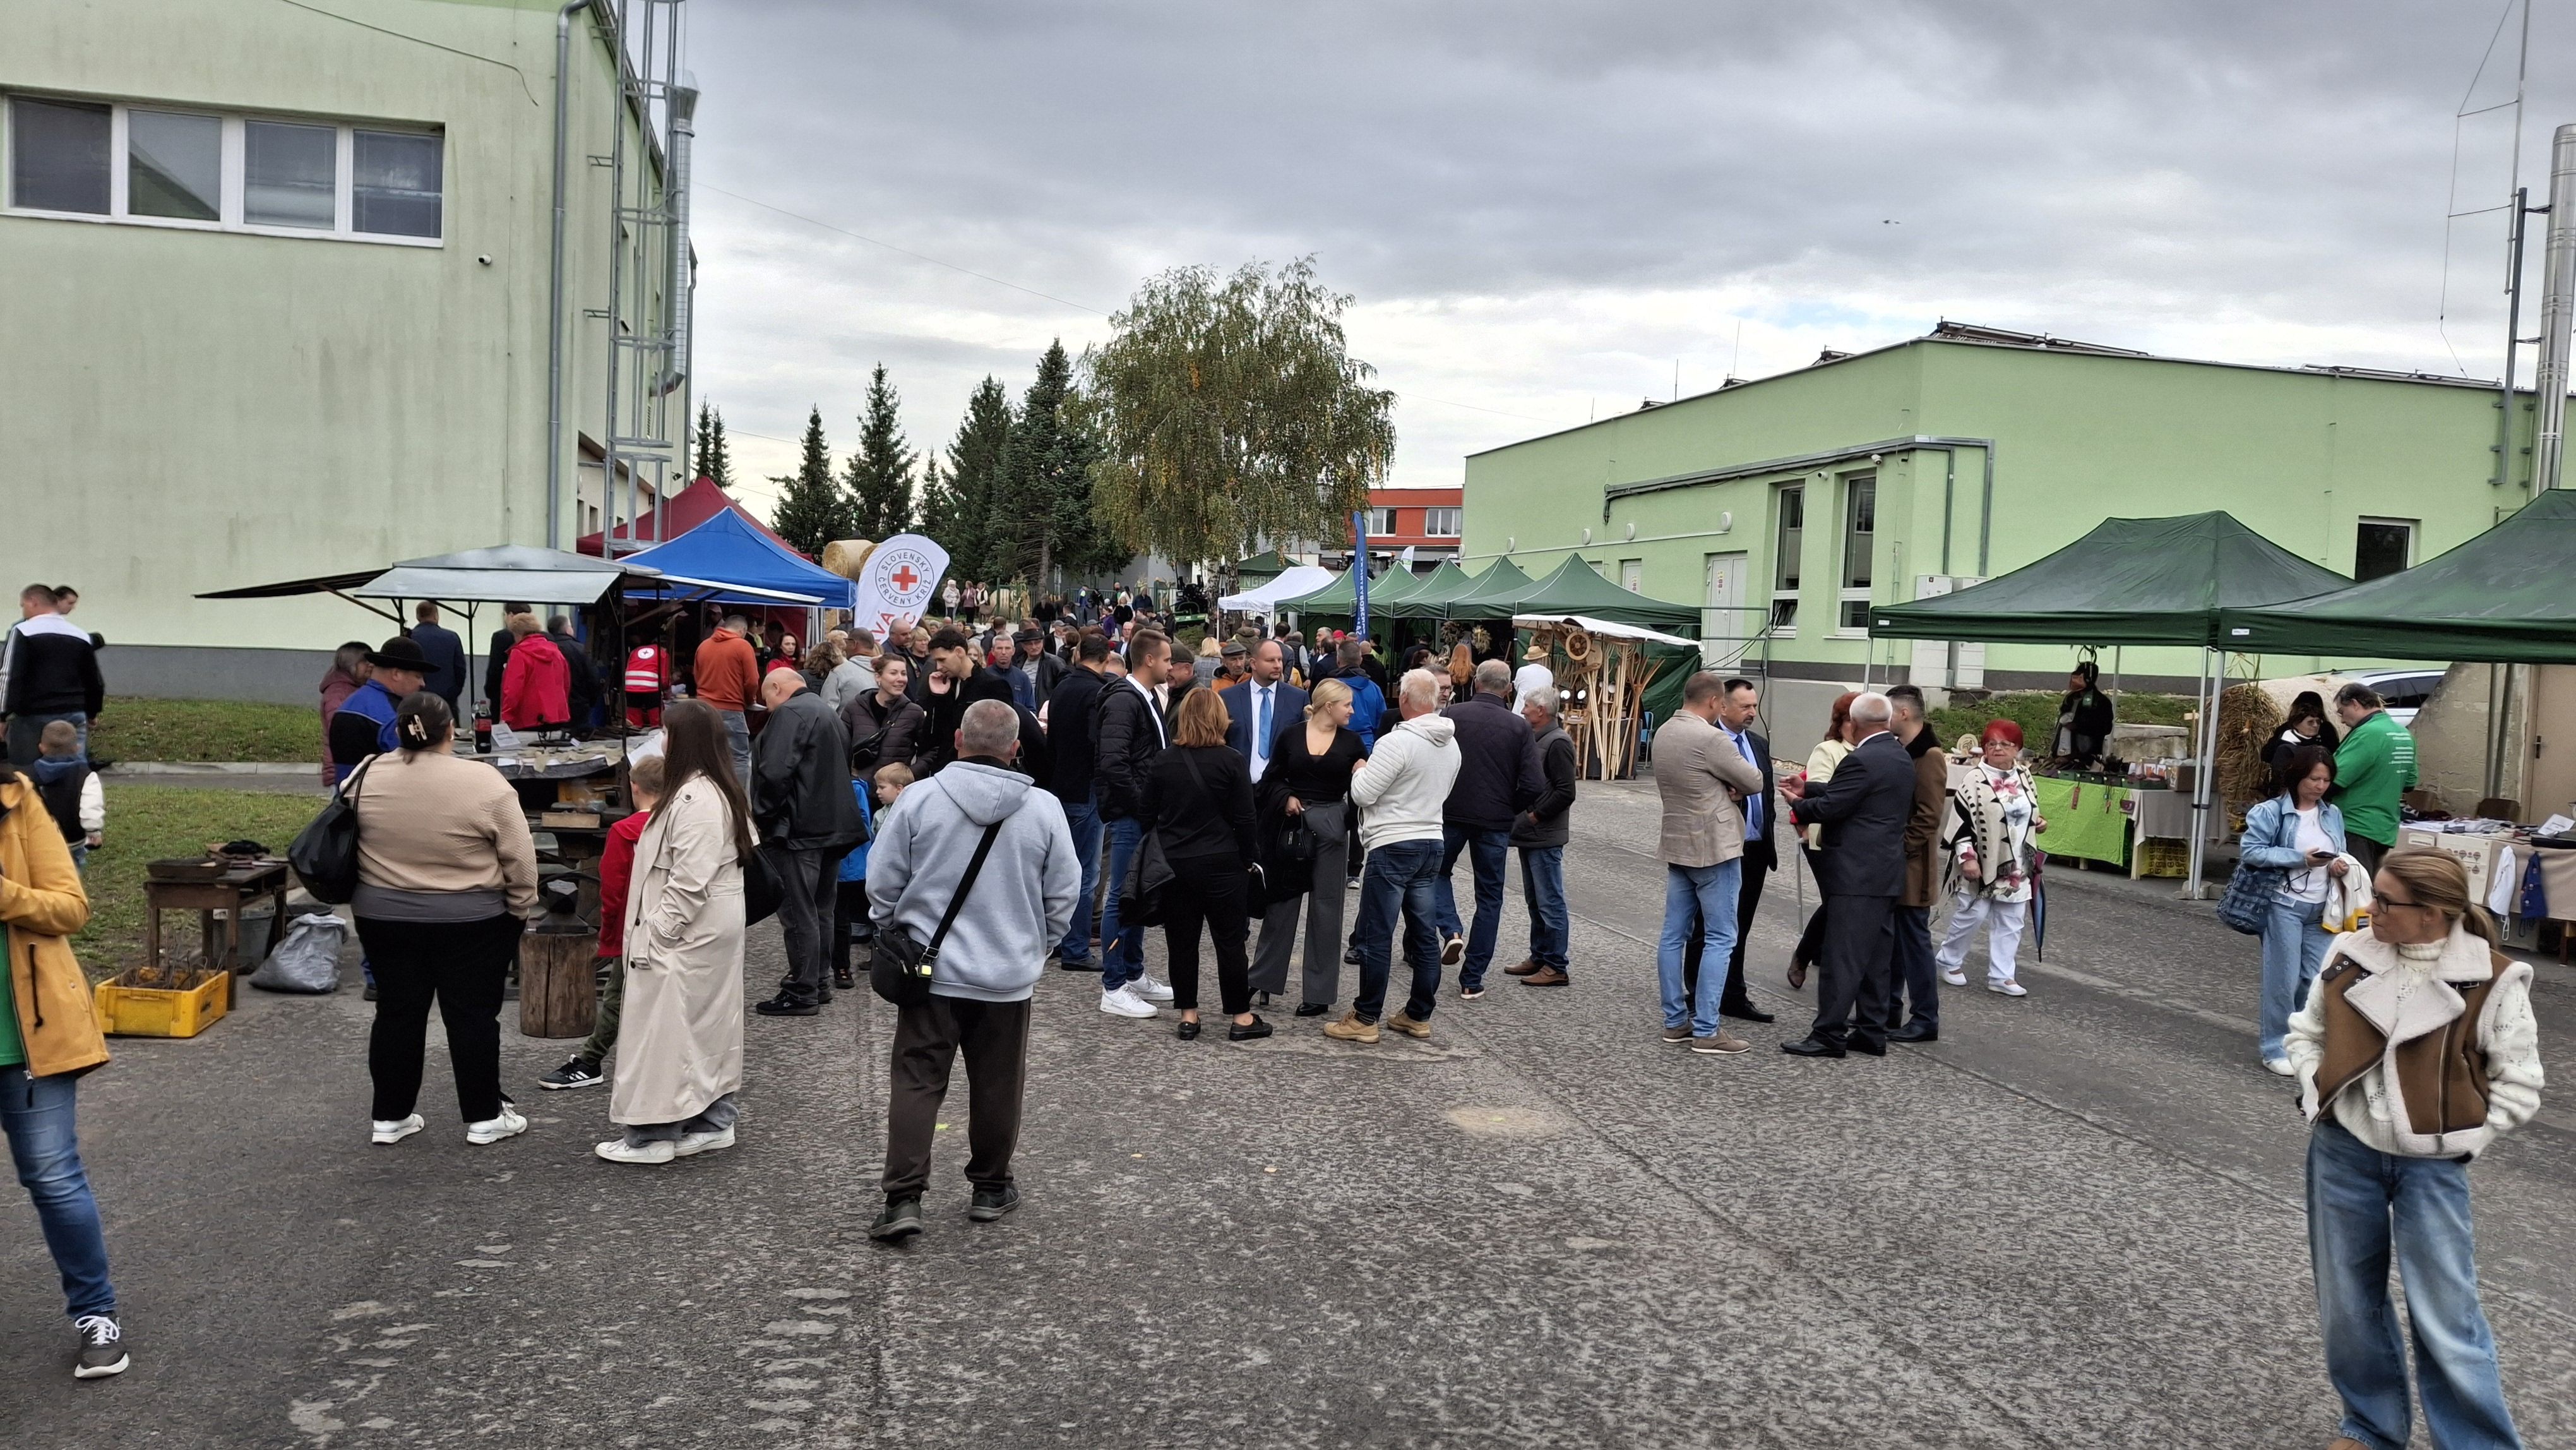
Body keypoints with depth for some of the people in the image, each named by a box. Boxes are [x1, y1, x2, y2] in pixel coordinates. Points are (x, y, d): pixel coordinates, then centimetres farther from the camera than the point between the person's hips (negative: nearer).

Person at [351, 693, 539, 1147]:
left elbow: (349, 850, 10)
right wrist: (520, 908, 2)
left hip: (383, 918, 3)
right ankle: (484, 1117, 11)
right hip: (470, 922, -3)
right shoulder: (484, 782, -14)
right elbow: (519, 858, -10)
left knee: (397, 1013, 12)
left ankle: (391, 1116, 19)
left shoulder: (368, 777, -3)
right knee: (473, 1015, 5)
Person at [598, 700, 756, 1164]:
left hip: (685, 937, -10)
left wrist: (656, 934, -18)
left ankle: (652, 1134, 6)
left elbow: (689, 881, -25)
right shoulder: (720, 791, 11)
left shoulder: (694, 798, -21)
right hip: (714, 931, 10)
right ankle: (712, 1122, 22)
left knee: (663, 1030, -2)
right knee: (707, 1027, 15)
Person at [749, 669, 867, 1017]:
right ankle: (818, 981, 26)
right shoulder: (829, 715, 21)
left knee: (798, 912, -4)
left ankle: (801, 993, 1)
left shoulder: (790, 713, -11)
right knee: (819, 910, 17)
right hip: (834, 827, 10)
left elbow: (774, 772, -23)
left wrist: (761, 812, -8)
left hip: (799, 830, -10)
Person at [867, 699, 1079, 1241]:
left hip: (931, 969, -1)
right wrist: (1039, 948, 18)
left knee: (916, 1081, 6)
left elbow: (882, 882, -2)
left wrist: (896, 934, 16)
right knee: (997, 1086, 14)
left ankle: (903, 1198, 1)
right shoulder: (1044, 810, -6)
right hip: (1008, 973, 1)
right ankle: (990, 1187, 27)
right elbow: (1063, 894, 2)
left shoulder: (920, 798, -9)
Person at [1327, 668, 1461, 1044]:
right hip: (1432, 842, 8)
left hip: (1393, 846, -8)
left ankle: (1365, 1019, 4)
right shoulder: (1451, 745, 7)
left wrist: (1361, 770, 3)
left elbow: (1363, 794, -16)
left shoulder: (1397, 742, -19)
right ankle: (1419, 1016, 19)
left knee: (1376, 936, -1)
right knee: (1425, 935, 11)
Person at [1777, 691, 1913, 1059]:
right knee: (1874, 956, 13)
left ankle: (1829, 1034, -2)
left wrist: (1798, 805, 2)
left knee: (1843, 955, -6)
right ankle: (1872, 1032, 19)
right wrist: (1807, 790, 16)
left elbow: (1830, 807, -16)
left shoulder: (1863, 760, -18)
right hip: (1887, 871, 10)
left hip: (1856, 873, -10)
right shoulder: (1901, 757, 12)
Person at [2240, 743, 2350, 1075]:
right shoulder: (2270, 812, -7)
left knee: (2317, 979, 5)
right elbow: (2250, 851, -13)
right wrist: (2300, 859, -18)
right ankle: (2276, 1047, 13)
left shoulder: (2333, 814, 11)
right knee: (2284, 979, 0)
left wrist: (2338, 866, -4)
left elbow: (2339, 855, 20)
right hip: (2285, 905, -5)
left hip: (2321, 909, 5)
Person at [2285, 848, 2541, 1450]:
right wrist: (2319, 1096, -1)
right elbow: (2305, 1033, 12)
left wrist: (2459, 1141, -7)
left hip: (2431, 1167, -3)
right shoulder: (2350, 955, -3)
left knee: (2446, 1318, -2)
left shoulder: (2492, 982, -12)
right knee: (2347, 1305, 14)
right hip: (2341, 1150, 4)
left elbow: (2518, 1087, -4)